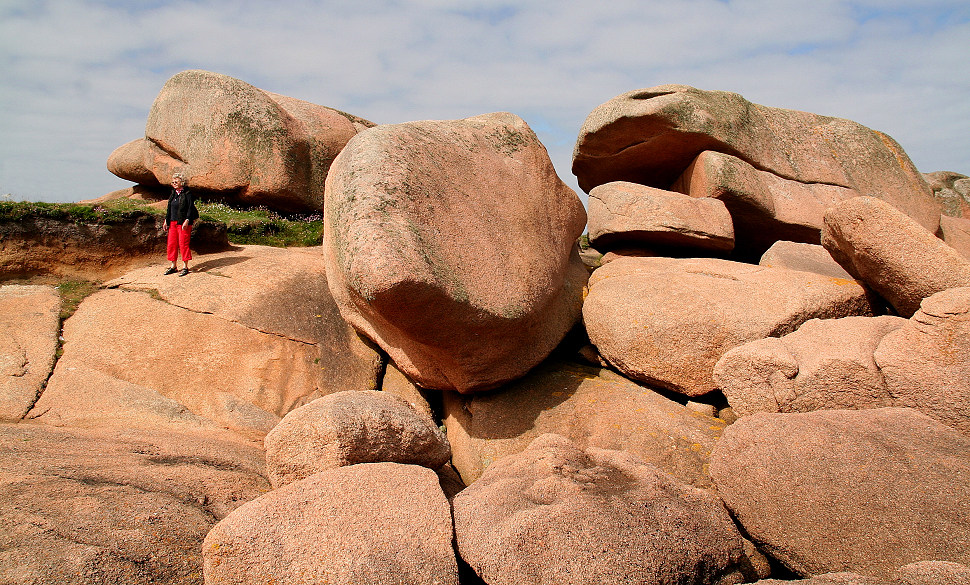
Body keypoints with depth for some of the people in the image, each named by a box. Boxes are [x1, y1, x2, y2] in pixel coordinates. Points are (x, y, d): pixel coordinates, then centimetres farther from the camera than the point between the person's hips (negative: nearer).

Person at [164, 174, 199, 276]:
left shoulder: (187, 194, -5)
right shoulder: (173, 194, 16)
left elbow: (191, 208, -11)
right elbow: (169, 208, 22)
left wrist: (187, 220, -20)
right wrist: (166, 220, 16)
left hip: (183, 223, -7)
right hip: (173, 222, 7)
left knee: (183, 244, -7)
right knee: (172, 244, 6)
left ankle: (185, 267, 0)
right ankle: (173, 266, 15)